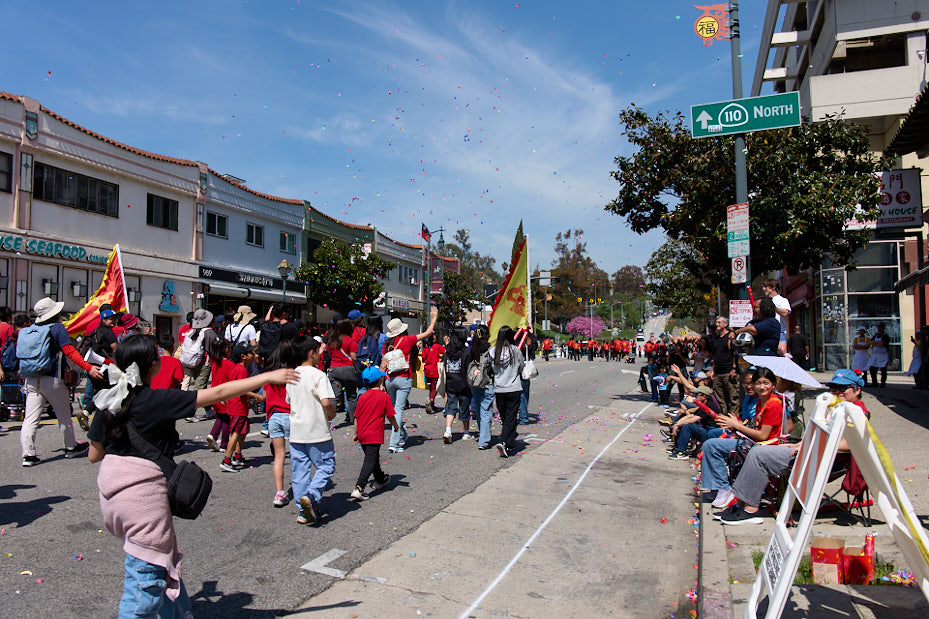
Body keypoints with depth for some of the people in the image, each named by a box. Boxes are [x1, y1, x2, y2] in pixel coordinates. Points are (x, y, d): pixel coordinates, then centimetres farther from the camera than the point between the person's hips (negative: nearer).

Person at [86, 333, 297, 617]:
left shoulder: (108, 401, 2)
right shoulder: (158, 400, -18)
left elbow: (94, 455, 10)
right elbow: (218, 394, -18)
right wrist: (268, 377, -13)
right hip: (143, 490, -8)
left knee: (164, 558, 24)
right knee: (146, 573, 5)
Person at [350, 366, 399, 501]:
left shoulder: (363, 396, 5)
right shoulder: (385, 396, -8)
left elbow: (356, 417, 9)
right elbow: (390, 416, -3)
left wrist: (356, 434, 19)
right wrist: (395, 426, 16)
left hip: (362, 434, 6)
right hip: (374, 435, -6)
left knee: (372, 457, 23)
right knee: (370, 461, -6)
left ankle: (380, 479, 43)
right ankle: (358, 489, -17)